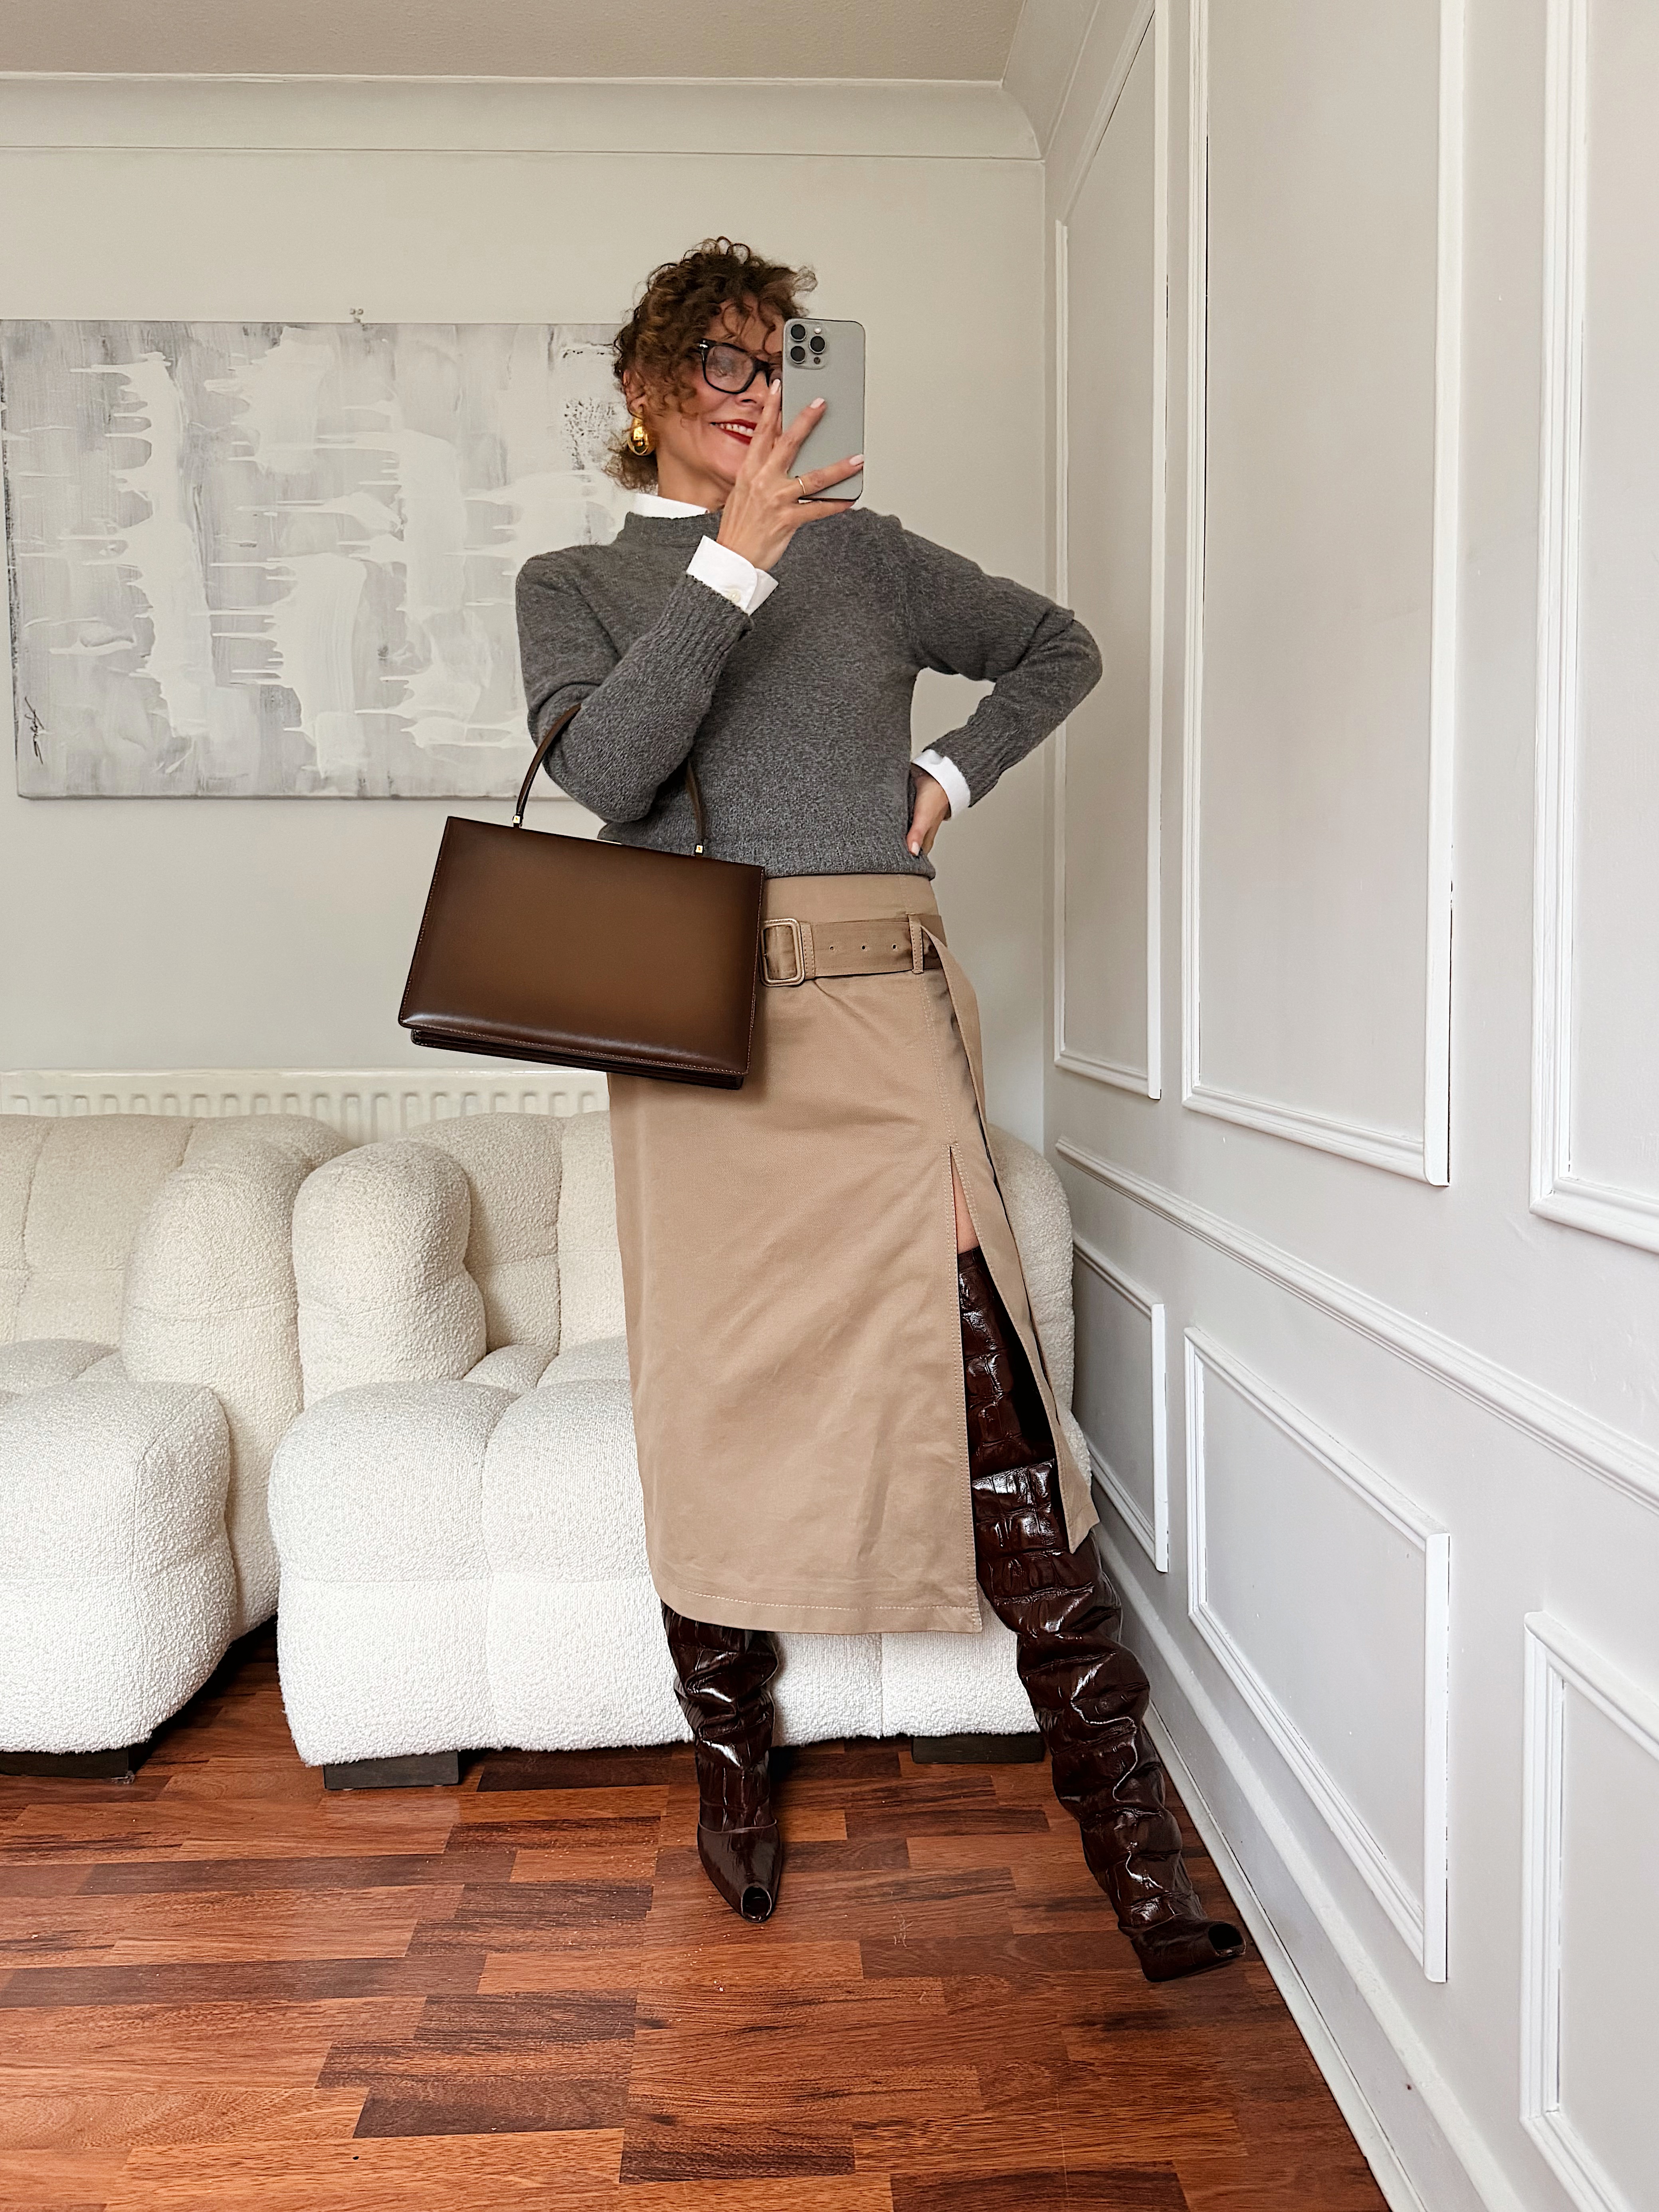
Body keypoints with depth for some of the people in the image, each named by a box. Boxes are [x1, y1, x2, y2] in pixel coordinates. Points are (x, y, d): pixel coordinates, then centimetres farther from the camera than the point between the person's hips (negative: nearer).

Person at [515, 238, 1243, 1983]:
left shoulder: (865, 553, 17)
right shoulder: (575, 582, 13)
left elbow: (1057, 645, 28)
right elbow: (600, 766, -8)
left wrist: (954, 775, 13)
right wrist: (735, 560, -14)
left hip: (883, 1013, 1)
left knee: (989, 1399, -7)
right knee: (717, 1402, 6)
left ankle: (1129, 1836, 4)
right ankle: (730, 1763, 28)